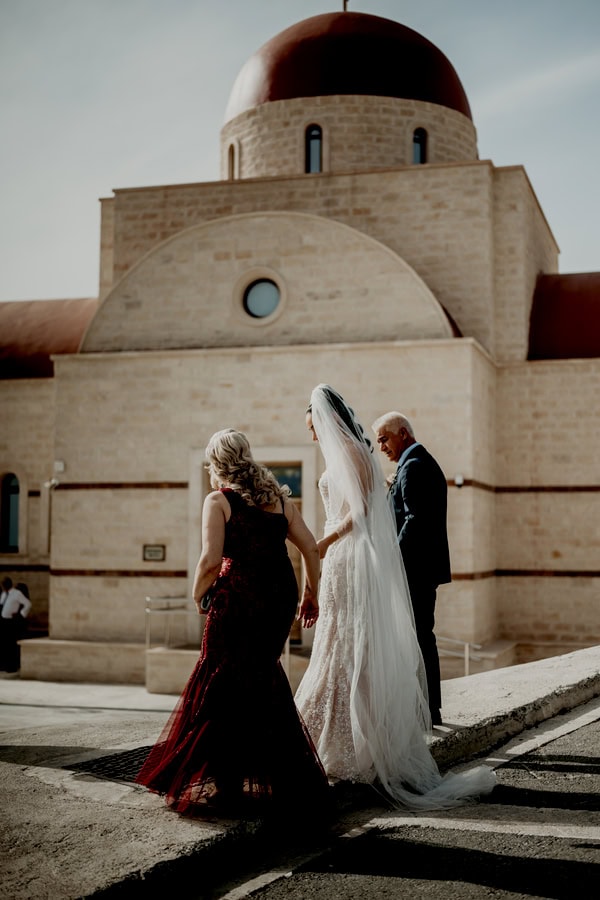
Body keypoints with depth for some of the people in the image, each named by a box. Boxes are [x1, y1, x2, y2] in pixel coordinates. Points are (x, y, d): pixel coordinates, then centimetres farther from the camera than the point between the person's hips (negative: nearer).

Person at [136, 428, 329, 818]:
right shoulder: (279, 496, 11)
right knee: (264, 677, 19)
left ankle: (225, 783, 8)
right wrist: (312, 595, 16)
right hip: (281, 594, 6)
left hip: (239, 596, -6)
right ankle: (287, 777, 25)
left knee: (223, 684, 6)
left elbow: (212, 559, -14)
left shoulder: (218, 500, -3)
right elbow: (310, 547, 7)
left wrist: (198, 595, 3)